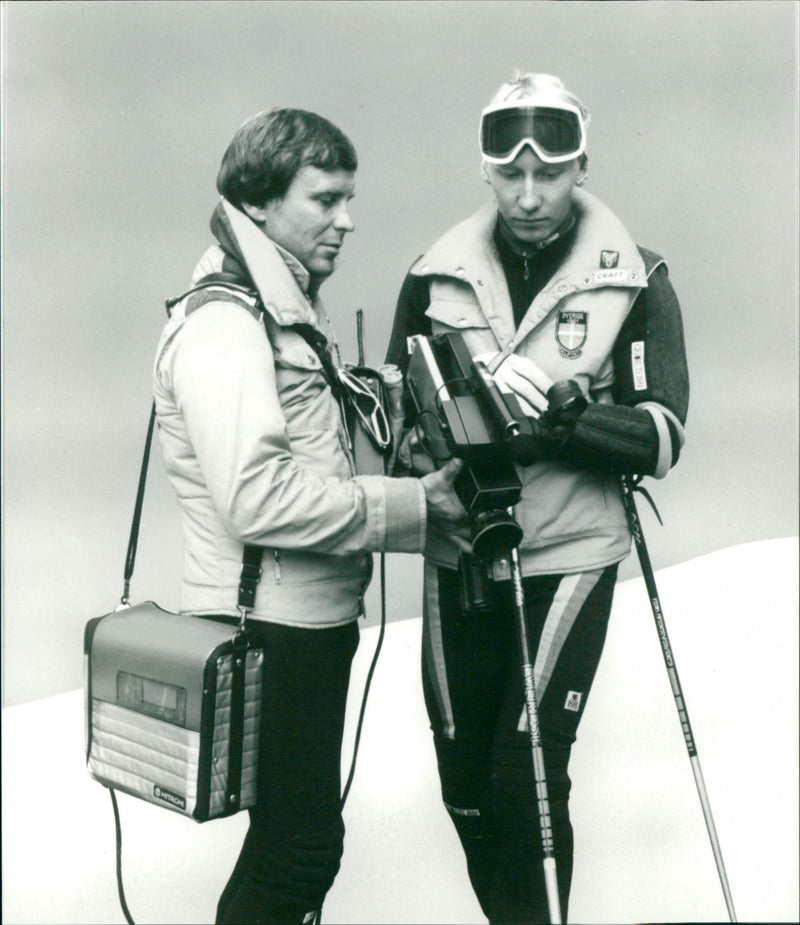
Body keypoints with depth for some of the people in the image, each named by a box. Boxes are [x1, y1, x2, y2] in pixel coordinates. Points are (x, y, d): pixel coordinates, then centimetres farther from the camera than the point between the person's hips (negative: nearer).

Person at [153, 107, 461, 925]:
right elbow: (259, 496, -27)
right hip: (266, 624, -10)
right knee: (299, 844, -1)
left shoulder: (286, 310, 16)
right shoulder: (222, 321, -18)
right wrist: (411, 505, -20)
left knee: (297, 836, 20)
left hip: (310, 616, 10)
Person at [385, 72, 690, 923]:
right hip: (457, 561, 3)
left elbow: (662, 437, -9)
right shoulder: (437, 275, 2)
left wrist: (554, 410, -25)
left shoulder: (636, 284, -3)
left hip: (568, 557, -2)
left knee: (528, 777, -4)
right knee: (464, 778, 12)